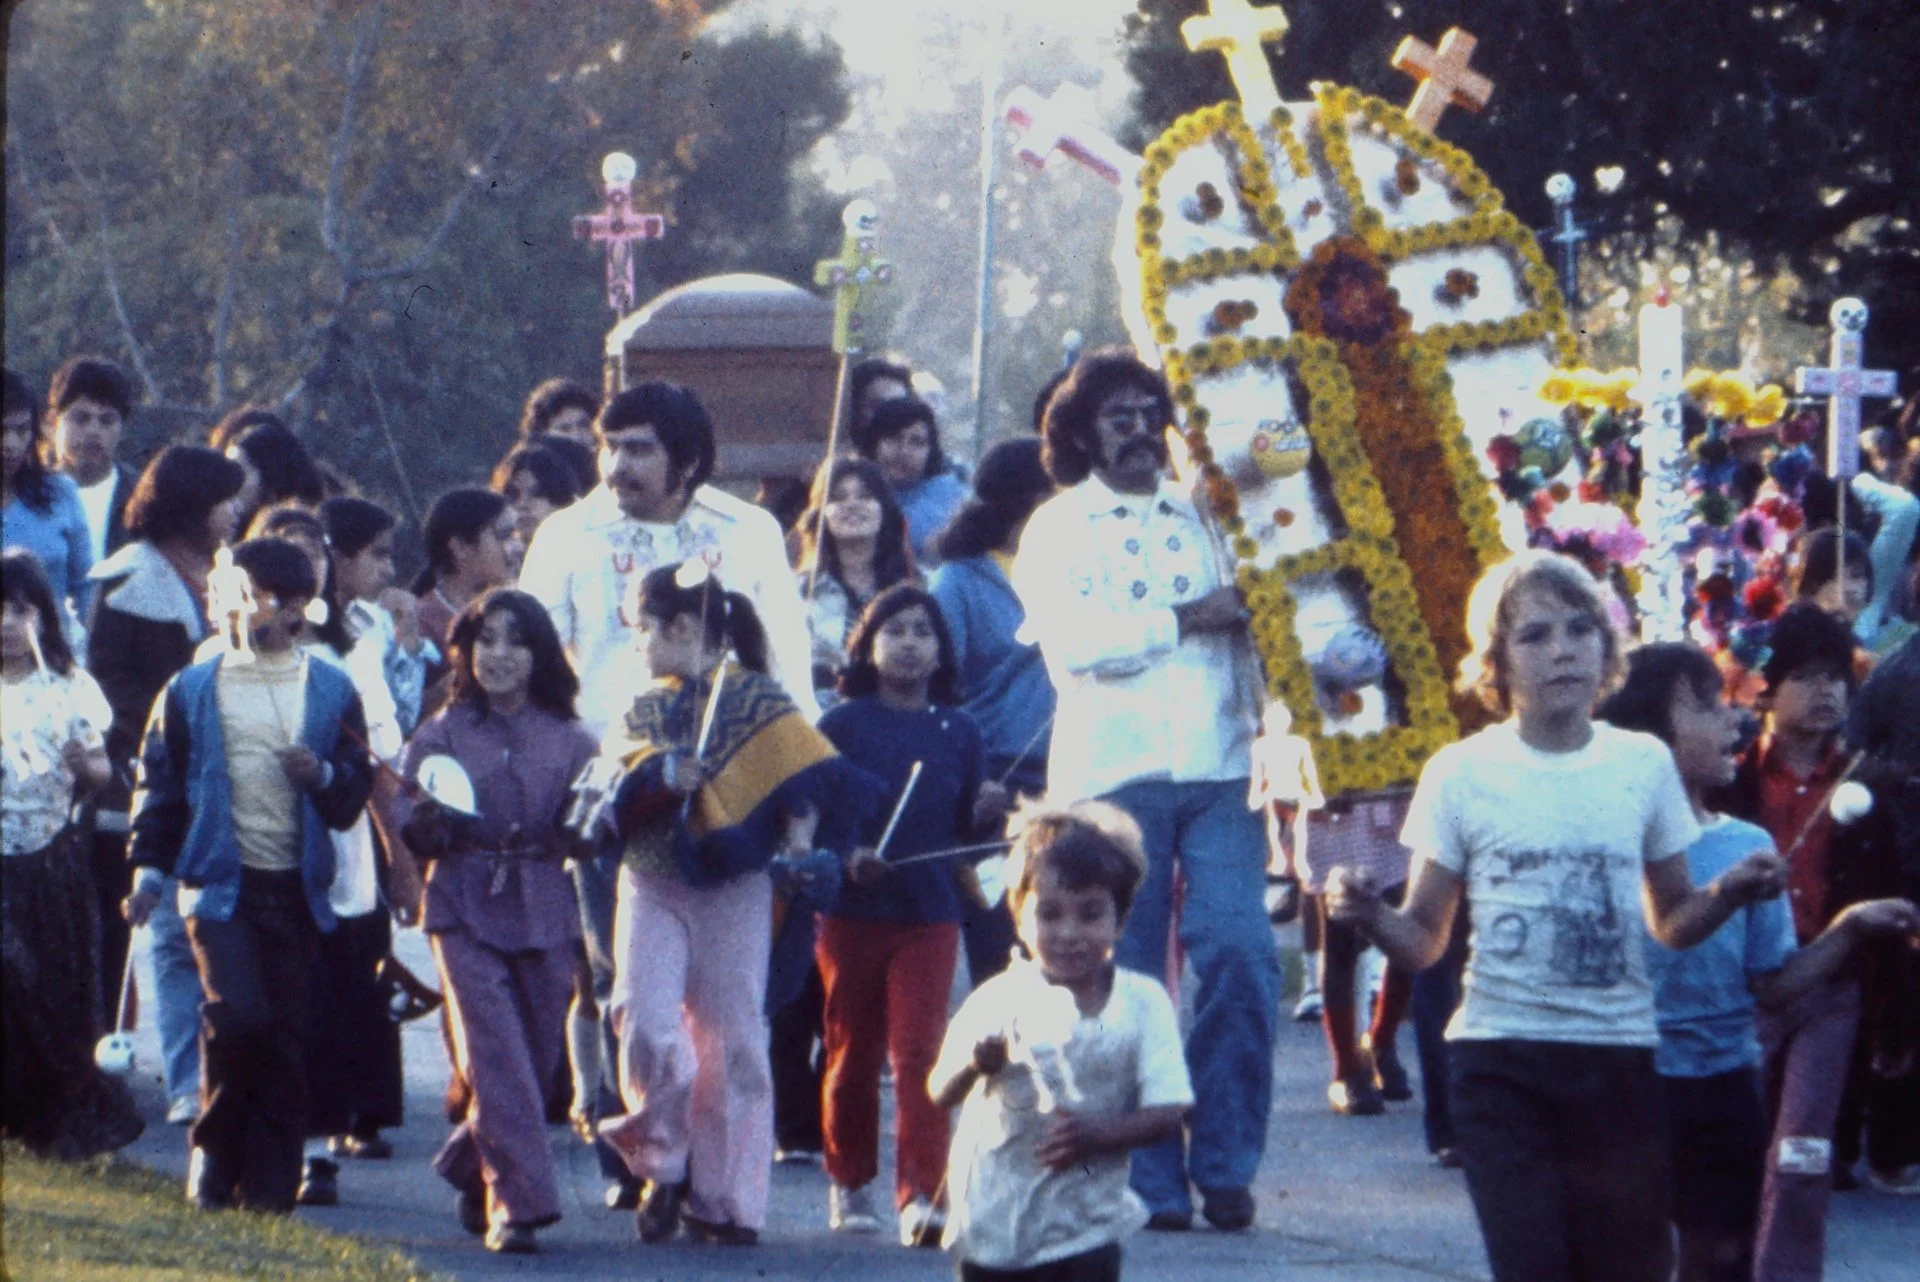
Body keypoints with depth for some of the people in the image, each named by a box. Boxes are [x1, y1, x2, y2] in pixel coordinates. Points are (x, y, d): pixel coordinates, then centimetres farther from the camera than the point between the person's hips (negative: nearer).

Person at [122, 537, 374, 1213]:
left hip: (297, 887, 2)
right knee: (238, 1016, -16)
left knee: (284, 1033, 1)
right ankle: (215, 1153, 4)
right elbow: (160, 782, 7)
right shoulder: (192, 689, 6)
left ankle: (269, 1181, 8)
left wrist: (322, 775, -12)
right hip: (219, 879, -1)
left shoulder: (331, 690, 8)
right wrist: (149, 868, -1)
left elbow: (357, 789, 9)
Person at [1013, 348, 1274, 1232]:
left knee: (1238, 954, -12)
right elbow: (1067, 639, -7)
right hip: (1112, 771, -2)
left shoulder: (1207, 514, 19)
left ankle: (1226, 1167, -4)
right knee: (1126, 980, -1)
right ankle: (1149, 1181, 5)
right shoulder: (1057, 527, 8)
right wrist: (1183, 620, -10)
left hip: (1219, 767, 2)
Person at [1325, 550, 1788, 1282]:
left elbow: (1671, 923, 14)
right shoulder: (1462, 774, 0)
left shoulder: (1643, 764, 5)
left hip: (1620, 1056, 2)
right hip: (1501, 1060, -2)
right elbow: (1424, 940, 2)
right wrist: (1370, 916, -19)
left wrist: (1727, 894, -7)